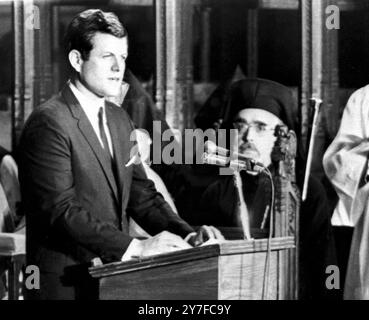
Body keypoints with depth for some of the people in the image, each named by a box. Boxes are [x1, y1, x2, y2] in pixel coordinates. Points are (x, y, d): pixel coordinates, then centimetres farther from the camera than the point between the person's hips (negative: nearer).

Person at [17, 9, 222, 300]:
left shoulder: (120, 120, 14)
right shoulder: (48, 123, -12)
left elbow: (141, 193, 12)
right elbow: (61, 210, -19)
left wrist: (186, 235, -5)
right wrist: (136, 246, -24)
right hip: (67, 283, -7)